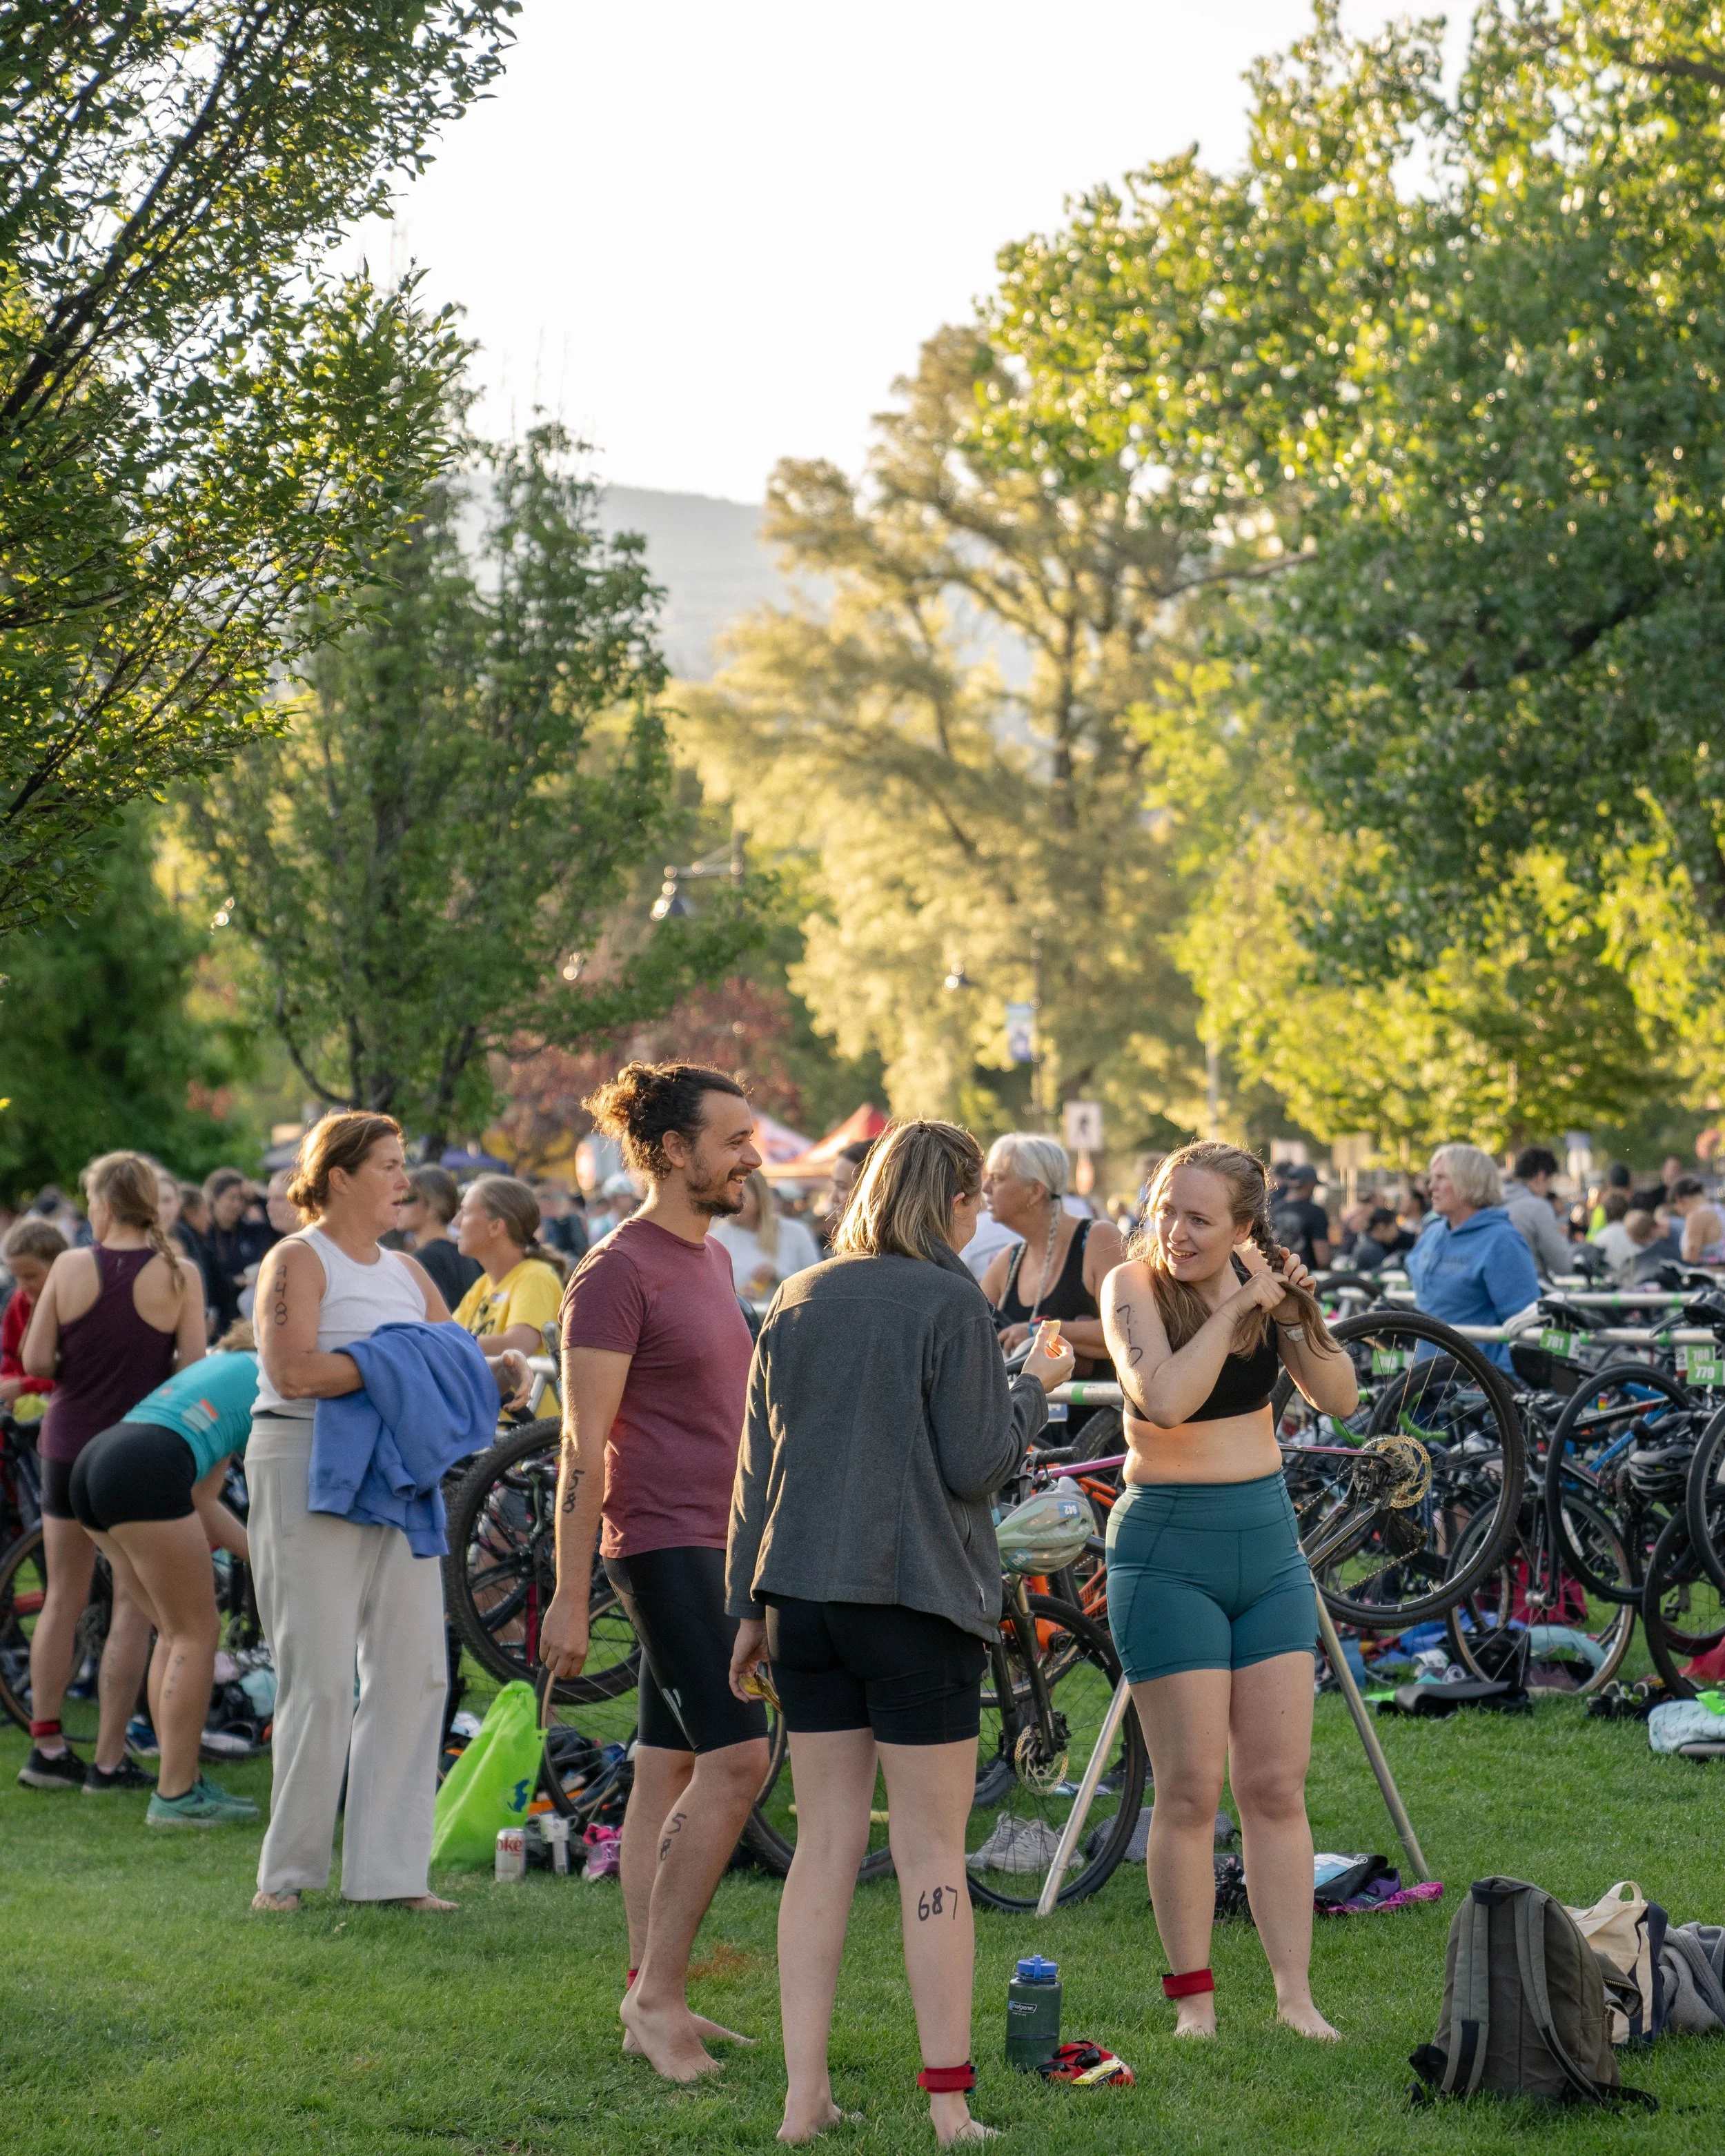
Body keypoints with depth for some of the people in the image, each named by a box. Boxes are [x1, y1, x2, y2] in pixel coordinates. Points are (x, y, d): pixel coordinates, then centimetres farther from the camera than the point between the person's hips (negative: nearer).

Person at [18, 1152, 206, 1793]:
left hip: (69, 1447, 2)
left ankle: (46, 1746, 16)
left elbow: (34, 1360, -6)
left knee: (62, 1600, 13)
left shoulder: (71, 1267, -6)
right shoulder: (179, 1277, -8)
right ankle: (109, 1760, 3)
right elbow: (195, 1368, -12)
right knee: (132, 1608, 3)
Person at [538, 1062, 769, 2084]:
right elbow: (584, 1444, -15)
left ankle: (649, 1998, 14)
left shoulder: (713, 1259, 16)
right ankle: (658, 1993, -10)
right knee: (736, 1755, -16)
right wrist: (570, 1597, -17)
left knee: (670, 1768, 10)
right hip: (664, 1542, -9)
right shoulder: (619, 1271, -12)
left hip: (717, 1542, 9)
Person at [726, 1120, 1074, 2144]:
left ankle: (806, 2096, 7)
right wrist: (1035, 1385, 6)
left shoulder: (799, 1302, 10)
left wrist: (751, 1605, 18)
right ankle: (950, 2105, 3)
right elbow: (975, 1466, -10)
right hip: (915, 1598, -5)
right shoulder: (952, 1304, -8)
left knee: (825, 1845, 9)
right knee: (932, 1855, 0)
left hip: (804, 1596, 5)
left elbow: (757, 1465, 12)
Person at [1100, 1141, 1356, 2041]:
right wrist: (1238, 1309, -21)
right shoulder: (1134, 1284, -10)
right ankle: (1193, 1999, 7)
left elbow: (1340, 1400, 2)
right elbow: (1165, 1399, -27)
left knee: (1276, 1787, 5)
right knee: (1189, 1791, -3)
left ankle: (1296, 1998, 9)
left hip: (1267, 1540, 5)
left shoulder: (1258, 1273, 3)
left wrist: (1302, 1318, -13)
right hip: (1169, 1551, -5)